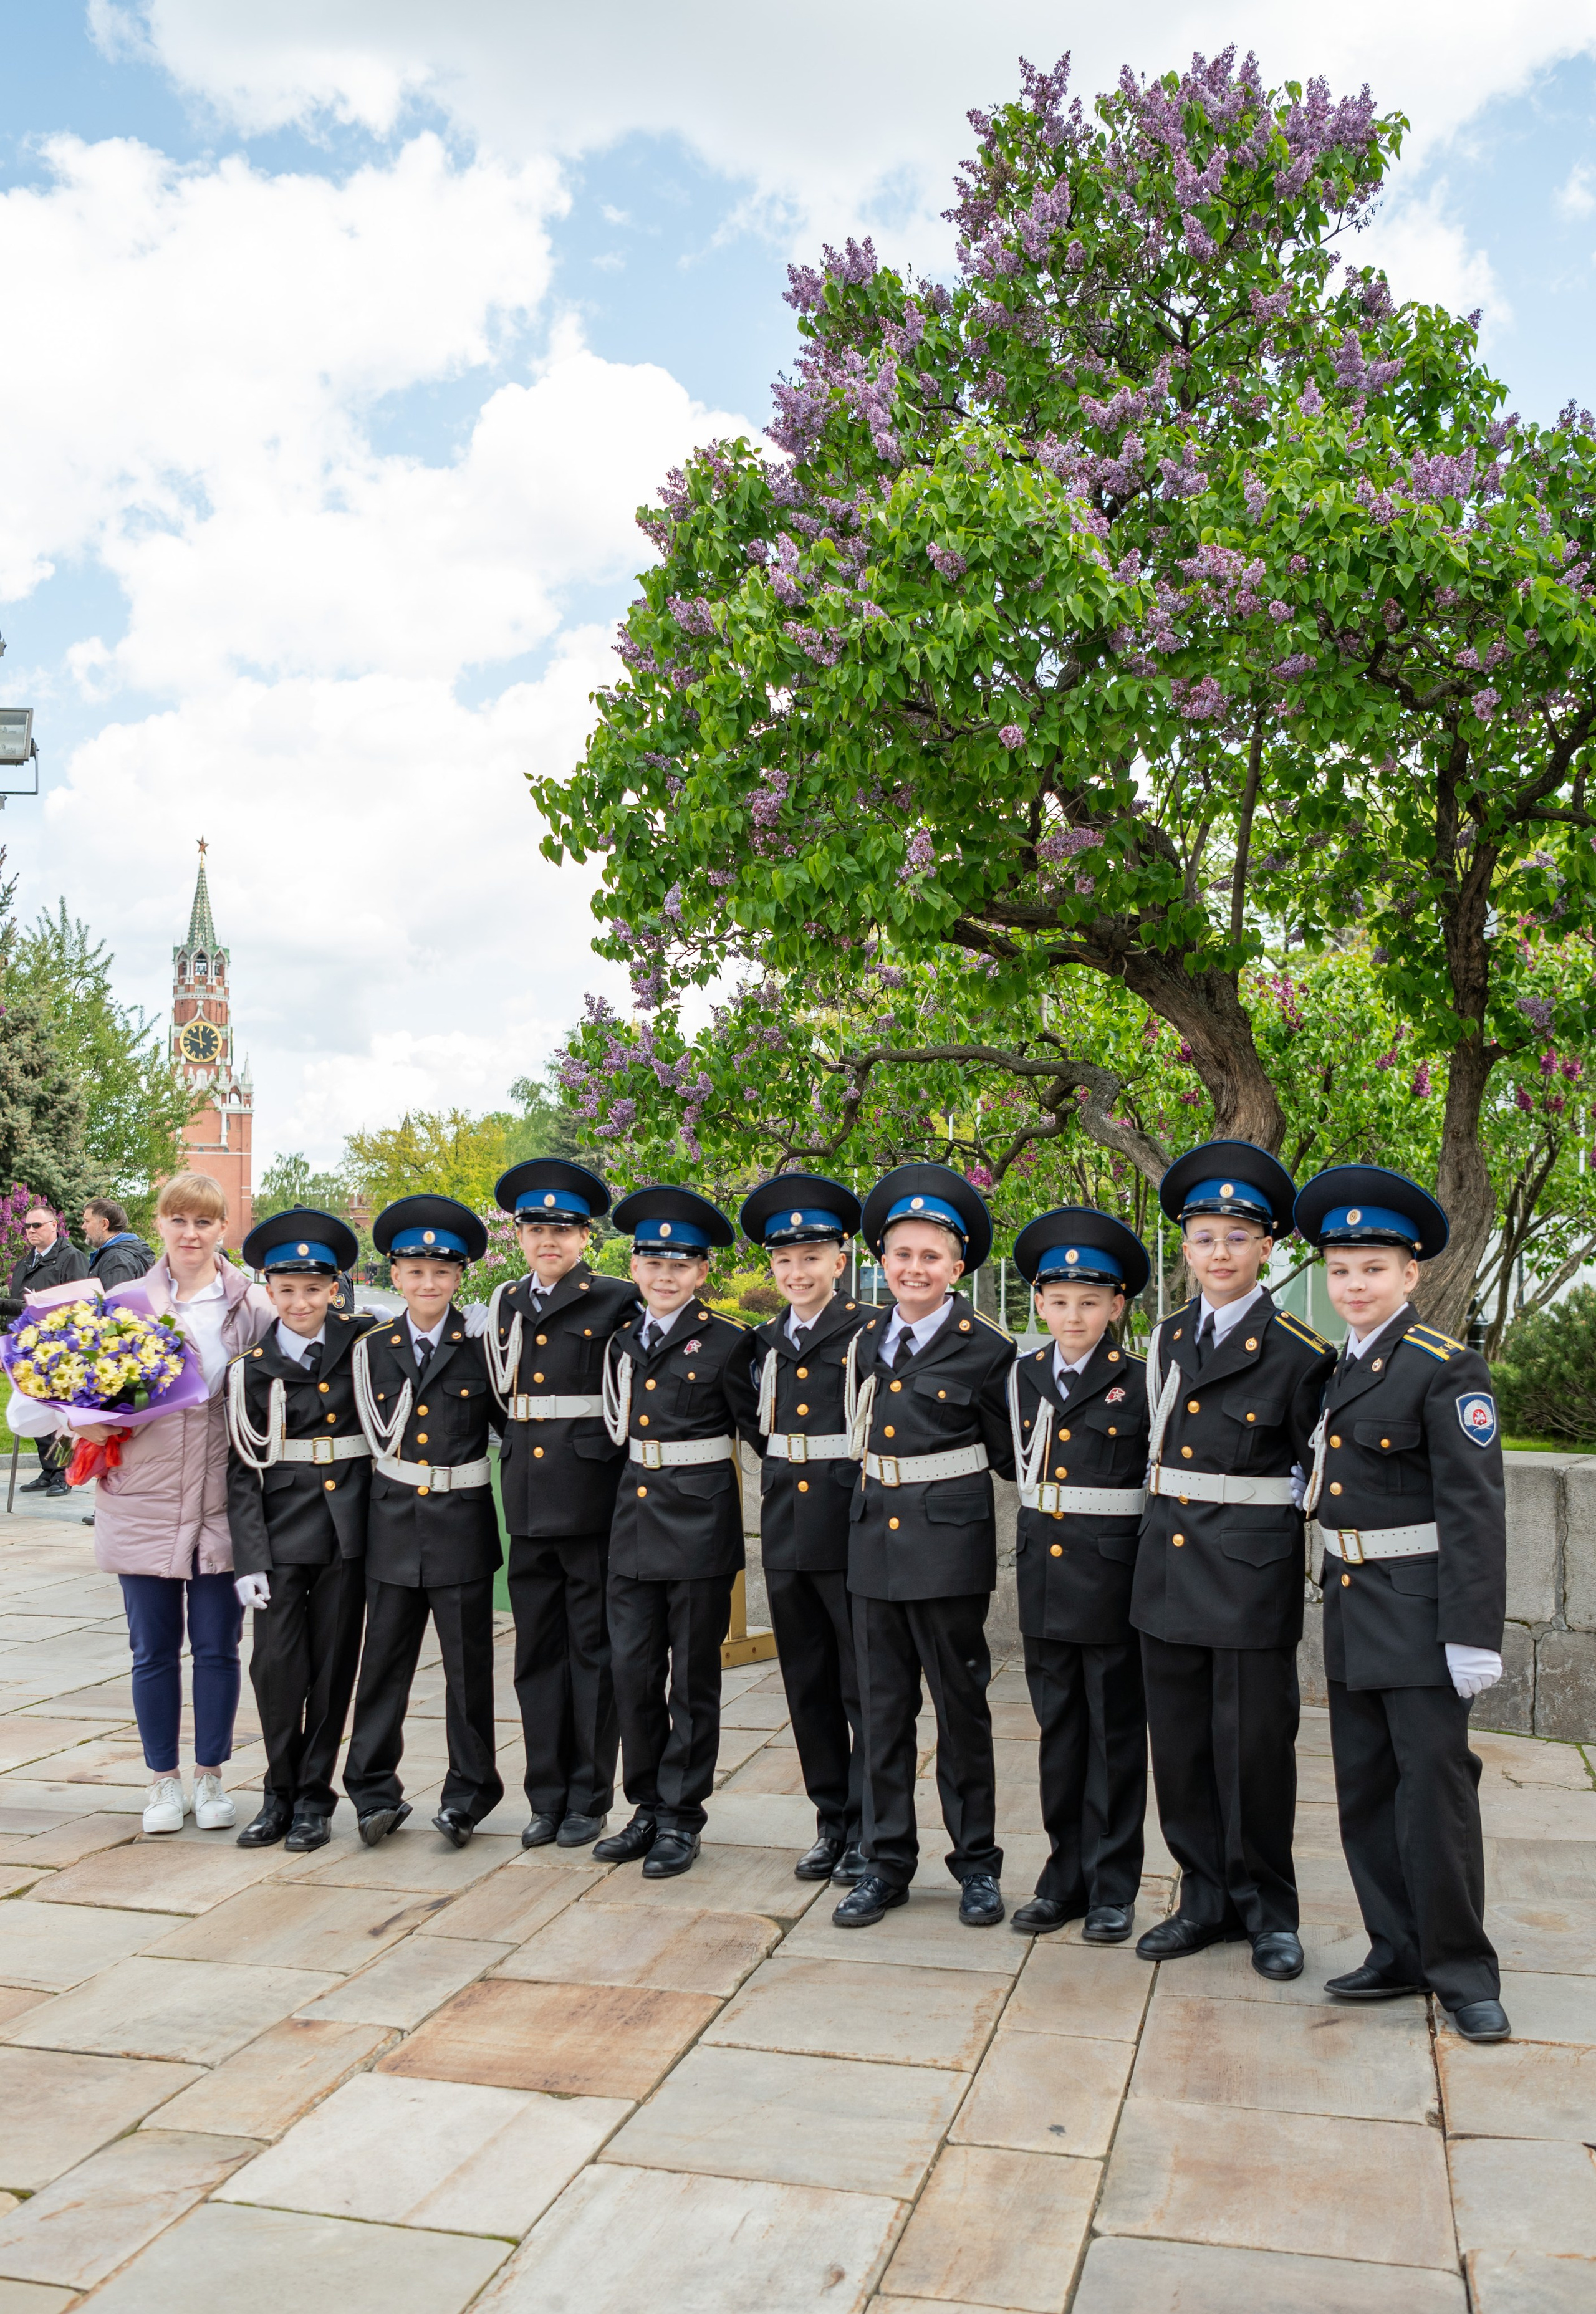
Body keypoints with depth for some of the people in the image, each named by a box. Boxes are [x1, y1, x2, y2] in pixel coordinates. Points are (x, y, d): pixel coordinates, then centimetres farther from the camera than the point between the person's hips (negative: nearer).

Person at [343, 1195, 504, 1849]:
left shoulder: (483, 1347, -3)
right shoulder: (370, 1350, 4)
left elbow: (512, 1427, 2)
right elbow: (368, 1436, 6)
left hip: (463, 1528, -2)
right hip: (393, 1526, 2)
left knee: (468, 1665, 7)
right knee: (384, 1660, 8)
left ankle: (468, 1793, 20)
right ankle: (374, 1790, 22)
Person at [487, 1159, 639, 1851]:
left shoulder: (615, 1302, -5)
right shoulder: (507, 1304, 12)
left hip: (592, 1499, -5)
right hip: (527, 1499, 5)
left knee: (593, 1650, 4)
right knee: (537, 1651, 11)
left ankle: (590, 1798, 16)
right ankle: (546, 1796, 22)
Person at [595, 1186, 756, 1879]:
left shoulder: (725, 1342, -7)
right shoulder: (623, 1342, 9)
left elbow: (756, 1429, -1)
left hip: (700, 1527, -5)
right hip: (634, 1520, 5)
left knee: (692, 1678, 5)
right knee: (632, 1671, 7)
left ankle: (681, 1817, 17)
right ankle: (648, 1807, 22)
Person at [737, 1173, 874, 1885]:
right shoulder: (767, 1343, 11)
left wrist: (855, 1479, -8)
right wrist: (785, 1474, 11)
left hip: (854, 1531, -6)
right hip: (786, 1533, 6)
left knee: (864, 1690, 2)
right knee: (808, 1689, 13)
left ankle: (867, 1829, 14)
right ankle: (830, 1820, 25)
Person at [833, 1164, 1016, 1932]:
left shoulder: (985, 1347, -8)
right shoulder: (867, 1341, 7)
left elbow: (1007, 1453, 0)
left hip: (949, 1544, -4)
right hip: (875, 1538, 4)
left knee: (961, 1707, 7)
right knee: (883, 1709, 10)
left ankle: (976, 1864, 22)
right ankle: (887, 1862, 23)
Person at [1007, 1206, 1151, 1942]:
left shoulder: (1140, 1382, -7)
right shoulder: (1024, 1376, 6)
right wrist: (1041, 1522, 12)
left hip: (1112, 1579, -4)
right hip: (1043, 1577, 4)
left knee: (1115, 1736, 7)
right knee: (1059, 1733, 13)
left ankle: (1112, 1888, 19)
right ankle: (1066, 1876, 25)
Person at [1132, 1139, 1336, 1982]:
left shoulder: (1298, 1353, -7)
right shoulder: (1167, 1339, 8)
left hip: (1253, 1576, -5)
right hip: (1169, 1566, 5)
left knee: (1254, 1747, 4)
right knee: (1180, 1747, 12)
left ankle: (1268, 1911, 23)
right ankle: (1206, 1899, 27)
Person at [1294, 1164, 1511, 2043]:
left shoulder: (1447, 1369, -12)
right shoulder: (1335, 1368, 10)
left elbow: (1474, 1509, -16)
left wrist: (1473, 1636, -19)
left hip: (1420, 1610, -7)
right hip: (1351, 1609, 7)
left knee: (1435, 1790, 0)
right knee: (1365, 1791, 13)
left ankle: (1463, 1970, 16)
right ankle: (1399, 1954, 26)